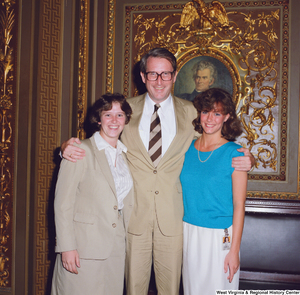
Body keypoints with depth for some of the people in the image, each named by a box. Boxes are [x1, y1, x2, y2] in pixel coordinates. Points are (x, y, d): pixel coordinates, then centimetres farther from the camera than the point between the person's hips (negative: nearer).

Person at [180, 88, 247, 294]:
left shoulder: (233, 153, -9)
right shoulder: (187, 149, 3)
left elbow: (239, 205, -10)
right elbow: (182, 192, 8)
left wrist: (234, 249, -12)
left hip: (220, 236, -3)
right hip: (189, 232, 4)